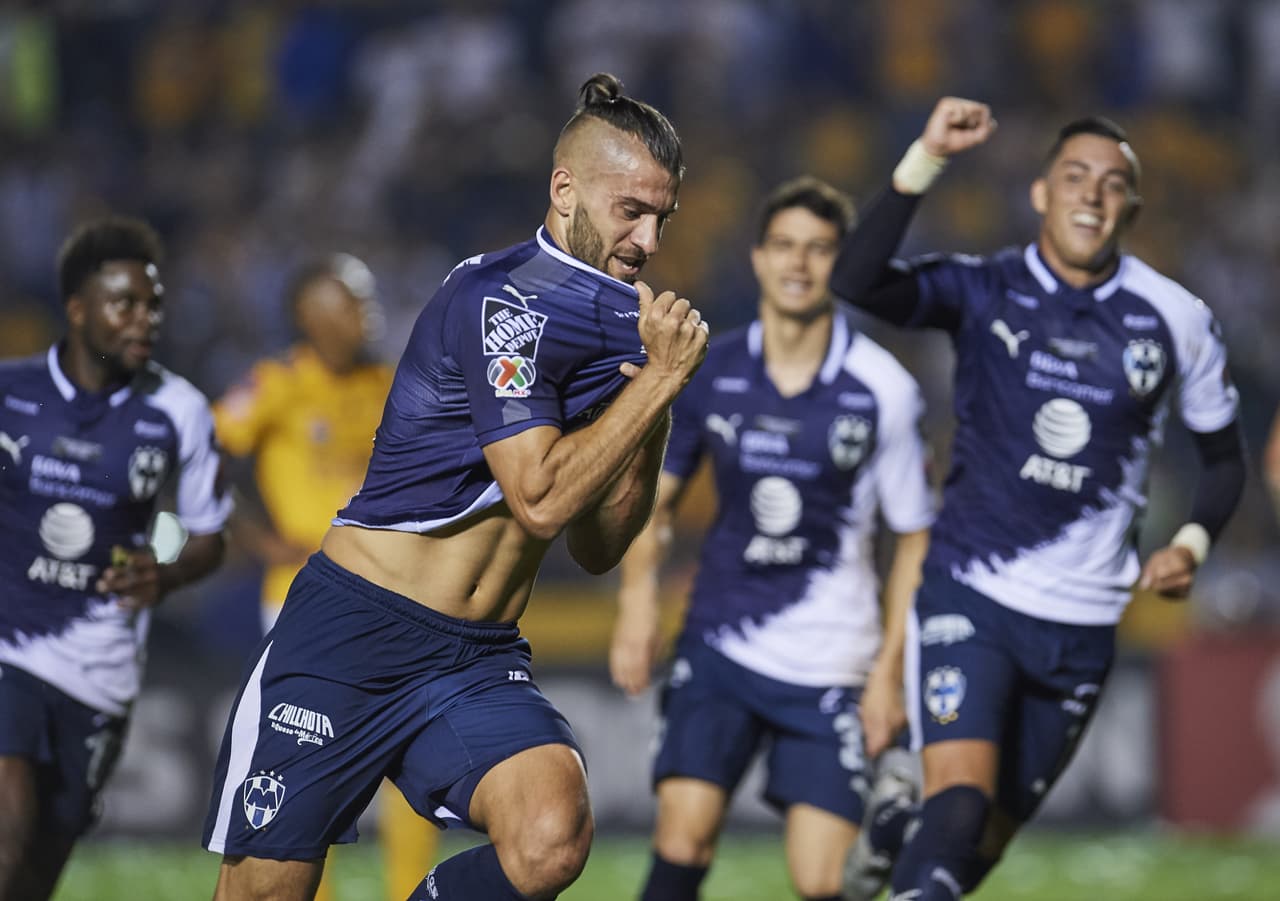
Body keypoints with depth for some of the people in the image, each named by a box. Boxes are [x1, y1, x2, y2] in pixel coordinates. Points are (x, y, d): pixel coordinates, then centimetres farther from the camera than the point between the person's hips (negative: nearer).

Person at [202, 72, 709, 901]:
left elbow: (598, 548, 14)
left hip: (481, 662, 6)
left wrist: (658, 404, 0)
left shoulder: (619, 321, 12)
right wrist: (660, 379, -14)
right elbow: (541, 500, -19)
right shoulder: (501, 298, -12)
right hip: (355, 639, -6)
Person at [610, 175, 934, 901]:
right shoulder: (710, 373, 2)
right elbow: (656, 497, 15)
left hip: (831, 670, -2)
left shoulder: (883, 391, -6)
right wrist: (637, 609, 3)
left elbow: (916, 537, 0)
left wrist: (890, 670, -5)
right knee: (684, 835, -15)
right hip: (719, 646, 2)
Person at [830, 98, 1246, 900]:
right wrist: (927, 159, -30)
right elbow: (858, 282, -22)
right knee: (960, 808, -22)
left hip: (1083, 623, 3)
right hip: (971, 598, -3)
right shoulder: (983, 292, -4)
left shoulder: (1177, 321, 2)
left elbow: (1224, 458, 14)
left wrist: (1192, 543, -5)